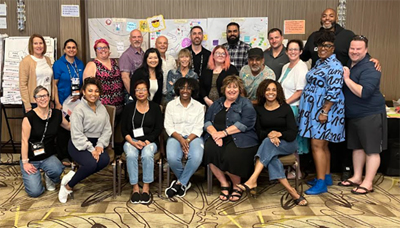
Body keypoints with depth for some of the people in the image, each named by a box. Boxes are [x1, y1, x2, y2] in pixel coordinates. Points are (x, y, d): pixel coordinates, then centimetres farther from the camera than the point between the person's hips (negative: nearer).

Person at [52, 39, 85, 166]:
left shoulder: (80, 64, 10)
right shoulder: (58, 64, -3)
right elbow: (54, 84, -5)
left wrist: (79, 93, -2)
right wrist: (57, 103, -12)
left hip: (77, 102, 4)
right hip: (63, 102, -4)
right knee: (63, 129, 3)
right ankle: (63, 156, 14)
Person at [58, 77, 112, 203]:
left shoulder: (102, 108, 9)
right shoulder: (79, 109, -10)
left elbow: (107, 129, 5)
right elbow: (77, 135, -16)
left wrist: (100, 145, -10)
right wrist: (90, 149, -21)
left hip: (96, 143, 6)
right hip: (79, 145, -5)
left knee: (105, 160, -26)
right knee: (91, 163, -32)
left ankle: (73, 176, -9)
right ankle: (67, 186, -7)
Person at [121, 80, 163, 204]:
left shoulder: (155, 107, 9)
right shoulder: (129, 107, 11)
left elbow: (158, 128, 2)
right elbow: (123, 129, 6)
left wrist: (146, 142, -11)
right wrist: (132, 142, -11)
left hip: (150, 141, -1)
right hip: (131, 140, 1)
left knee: (147, 154, -33)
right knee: (131, 155, -32)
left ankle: (146, 188, -24)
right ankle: (135, 188, -24)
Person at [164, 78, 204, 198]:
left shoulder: (199, 106, 7)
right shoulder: (171, 105, 9)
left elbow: (198, 128, 0)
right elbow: (168, 126, 1)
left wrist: (187, 141, -17)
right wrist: (181, 140, -16)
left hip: (193, 137, 0)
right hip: (175, 137, 0)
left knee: (196, 158, -32)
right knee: (172, 158, -31)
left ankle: (180, 183, -9)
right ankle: (185, 182, -2)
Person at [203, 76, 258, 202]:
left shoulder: (245, 104, 8)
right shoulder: (217, 103, 22)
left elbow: (246, 123, -9)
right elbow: (207, 120, 11)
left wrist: (224, 132, -15)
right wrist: (214, 133, -11)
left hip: (239, 140, -4)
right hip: (217, 136, 4)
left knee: (230, 156, -32)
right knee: (209, 149, -28)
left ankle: (237, 185, 0)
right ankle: (224, 184, -9)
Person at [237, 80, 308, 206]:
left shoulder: (285, 108, 2)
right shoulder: (259, 109, 8)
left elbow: (293, 133, -4)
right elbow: (258, 132, 0)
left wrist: (279, 134, -23)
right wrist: (269, 134, -22)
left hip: (287, 144, -1)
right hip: (267, 144, 2)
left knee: (268, 143, -35)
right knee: (271, 156, -35)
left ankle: (252, 181, -44)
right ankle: (291, 191, -35)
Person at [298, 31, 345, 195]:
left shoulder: (334, 66, -15)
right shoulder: (319, 62, 15)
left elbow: (334, 92, -22)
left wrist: (324, 112, -24)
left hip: (325, 111, -9)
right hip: (315, 110, 9)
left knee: (317, 145, -9)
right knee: (322, 145, 15)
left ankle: (321, 183, -3)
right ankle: (326, 176, 25)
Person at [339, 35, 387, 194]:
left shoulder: (369, 68, -18)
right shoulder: (349, 65, 8)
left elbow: (364, 92, -29)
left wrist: (347, 79, -24)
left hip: (370, 115, -9)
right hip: (353, 115, 9)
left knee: (371, 149, 1)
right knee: (357, 147, 16)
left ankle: (368, 183, 8)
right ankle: (357, 178, 28)